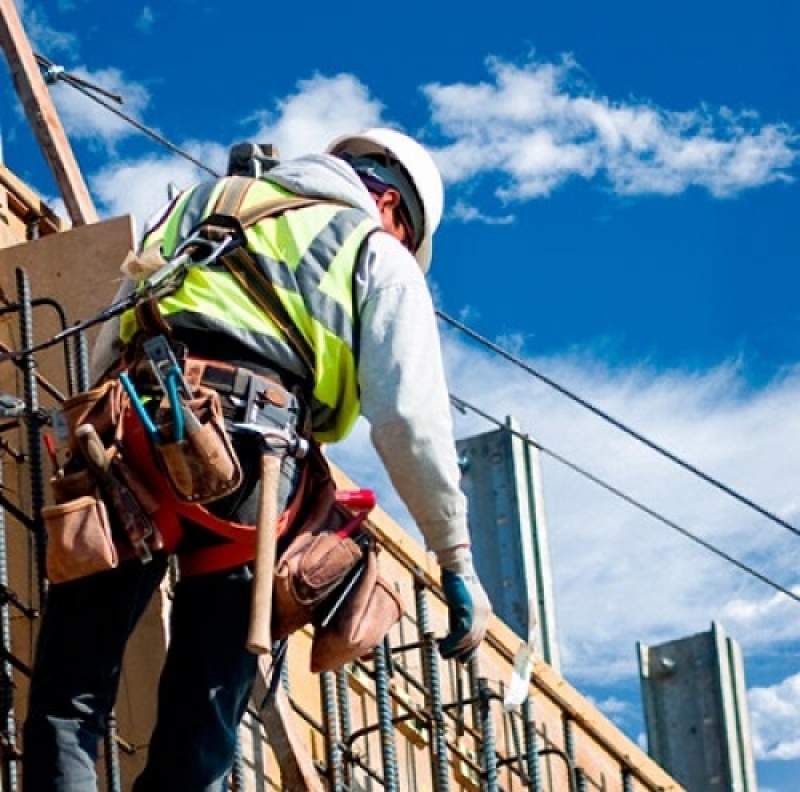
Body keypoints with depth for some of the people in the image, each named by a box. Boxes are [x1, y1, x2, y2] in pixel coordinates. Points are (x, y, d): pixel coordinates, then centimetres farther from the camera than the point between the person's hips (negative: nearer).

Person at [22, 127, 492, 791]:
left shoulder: (204, 201, 32)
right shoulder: (381, 258, 20)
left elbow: (109, 346, 23)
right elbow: (410, 419, 8)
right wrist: (457, 558, 12)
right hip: (248, 461, -2)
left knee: (70, 691, -1)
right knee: (200, 732, 4)